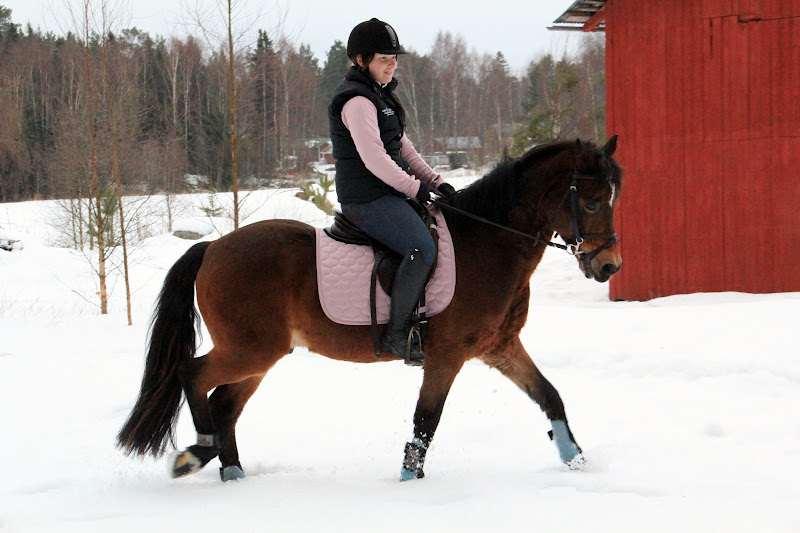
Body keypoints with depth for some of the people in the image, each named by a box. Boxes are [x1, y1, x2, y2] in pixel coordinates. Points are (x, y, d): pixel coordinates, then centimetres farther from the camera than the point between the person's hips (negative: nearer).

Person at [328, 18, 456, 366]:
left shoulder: (380, 95, 19)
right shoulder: (357, 101, -14)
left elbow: (402, 146, 21)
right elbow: (373, 158, -21)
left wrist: (433, 181, 10)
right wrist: (414, 187, -14)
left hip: (390, 193, 11)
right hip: (367, 199, -11)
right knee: (423, 248, -26)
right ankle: (396, 334, -20)